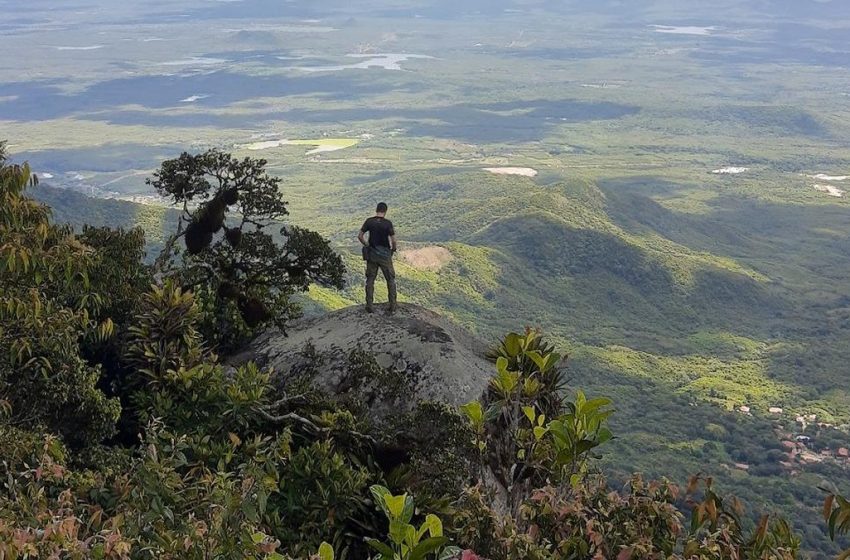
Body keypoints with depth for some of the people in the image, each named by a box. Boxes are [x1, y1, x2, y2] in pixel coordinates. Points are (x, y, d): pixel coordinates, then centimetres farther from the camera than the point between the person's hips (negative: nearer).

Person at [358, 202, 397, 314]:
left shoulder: (369, 221, -4)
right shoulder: (388, 223, -12)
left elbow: (360, 236, -2)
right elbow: (393, 241, -13)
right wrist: (393, 249, 7)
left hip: (371, 254, 2)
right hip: (385, 254, -2)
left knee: (370, 280, 13)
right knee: (390, 280, 9)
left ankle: (370, 306, 12)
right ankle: (392, 307, 7)